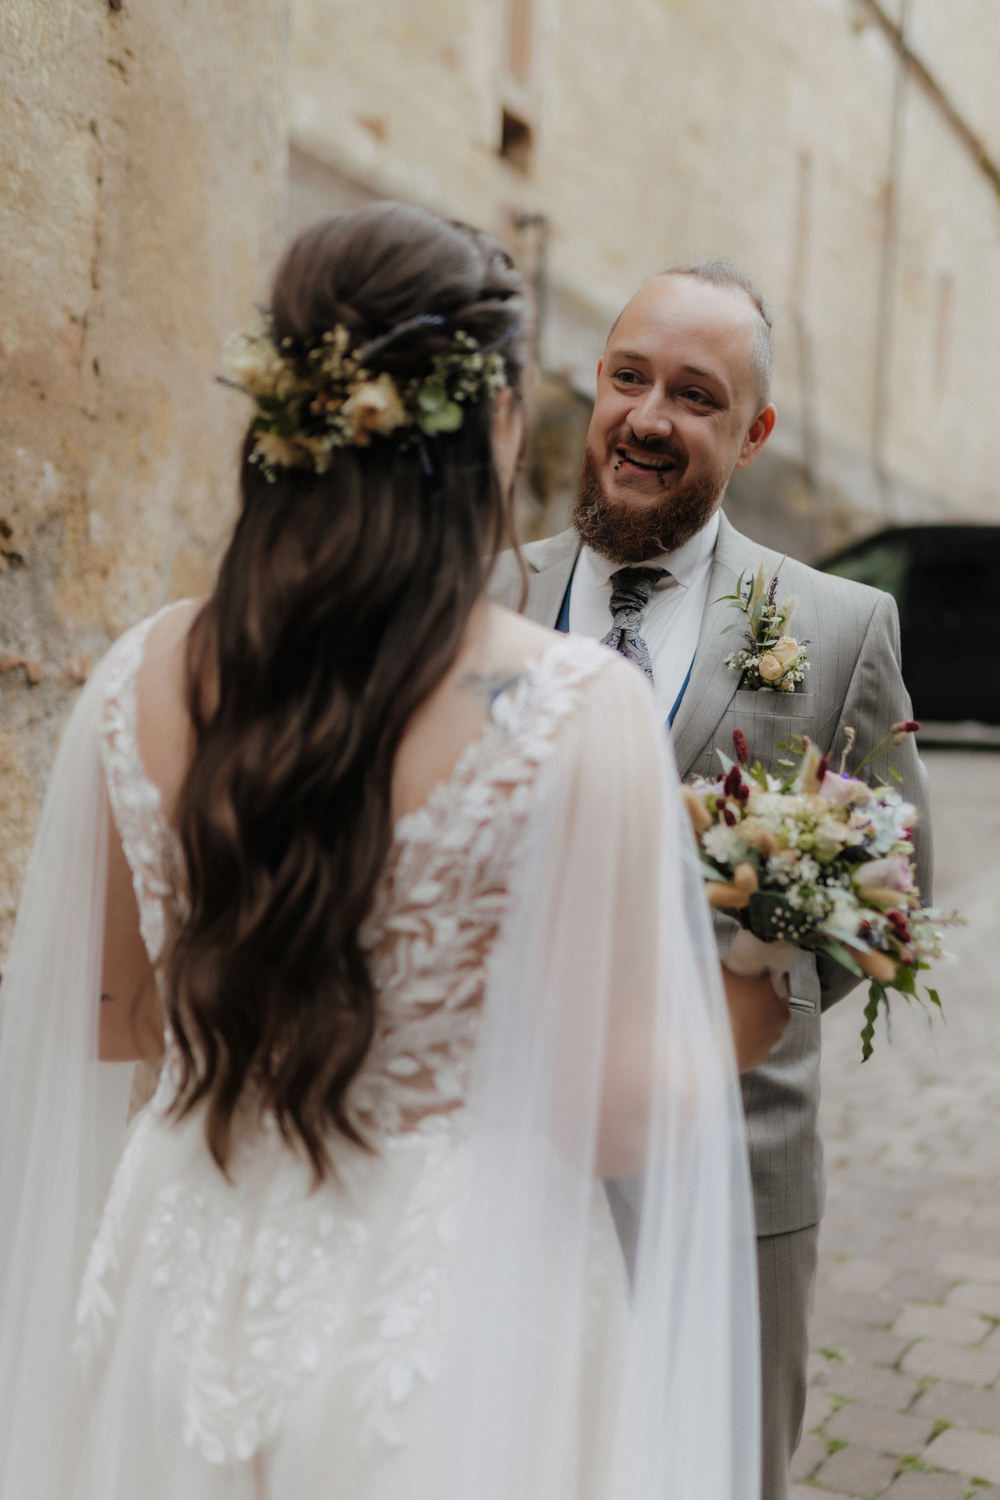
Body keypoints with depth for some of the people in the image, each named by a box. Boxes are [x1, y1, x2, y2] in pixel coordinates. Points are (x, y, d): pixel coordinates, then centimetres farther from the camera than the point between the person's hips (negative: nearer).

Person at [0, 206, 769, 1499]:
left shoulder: (136, 683, -8)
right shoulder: (577, 709, -21)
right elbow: (619, 1110, -19)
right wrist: (752, 993, 0)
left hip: (187, 1298, 4)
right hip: (461, 1329, -3)